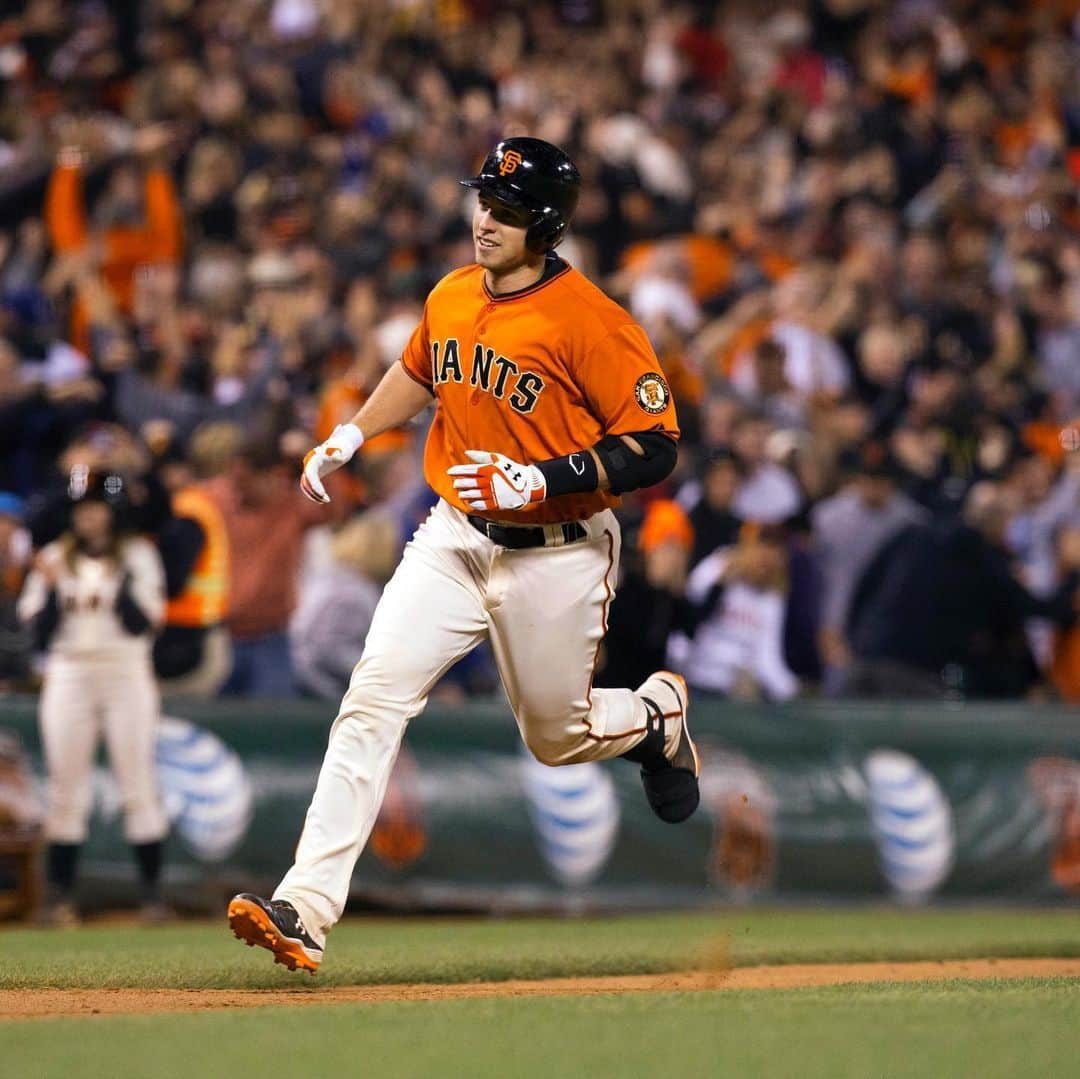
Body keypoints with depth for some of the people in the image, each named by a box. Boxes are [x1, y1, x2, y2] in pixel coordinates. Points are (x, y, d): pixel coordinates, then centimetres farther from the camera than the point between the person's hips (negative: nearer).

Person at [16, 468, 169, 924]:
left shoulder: (138, 556, 3)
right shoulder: (54, 559, 9)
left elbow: (141, 625, -8)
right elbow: (41, 633, 3)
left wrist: (123, 581, -19)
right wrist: (51, 589, -11)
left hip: (126, 676, -2)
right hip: (68, 677, 2)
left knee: (138, 785, -5)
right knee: (65, 788, 0)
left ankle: (152, 892, -3)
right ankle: (61, 895, 4)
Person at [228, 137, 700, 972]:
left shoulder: (592, 322, -18)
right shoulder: (450, 299, 3)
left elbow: (655, 449, -19)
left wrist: (540, 480, -27)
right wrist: (350, 436, 14)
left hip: (555, 557, -5)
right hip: (453, 539, 5)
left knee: (558, 737, 10)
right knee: (373, 698, -13)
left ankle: (655, 716, 48)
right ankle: (307, 910, -19)